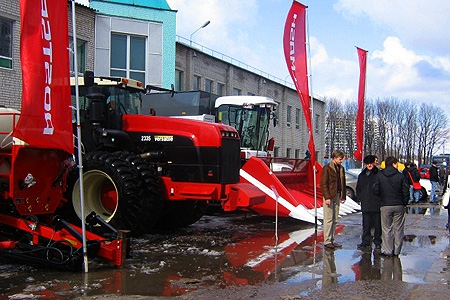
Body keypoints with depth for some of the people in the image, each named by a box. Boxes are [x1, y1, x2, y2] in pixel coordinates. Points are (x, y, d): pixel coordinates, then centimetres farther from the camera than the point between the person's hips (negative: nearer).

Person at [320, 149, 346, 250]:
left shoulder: (341, 168, 11)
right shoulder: (327, 168, -9)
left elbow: (343, 183, 16)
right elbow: (323, 184, -12)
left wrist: (343, 196, 9)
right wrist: (327, 197, -17)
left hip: (337, 196, 7)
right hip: (329, 197, -7)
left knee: (335, 220, 9)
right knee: (329, 219, -4)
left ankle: (332, 240, 16)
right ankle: (327, 241, 1)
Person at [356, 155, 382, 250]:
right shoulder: (362, 176, 14)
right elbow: (358, 188, 22)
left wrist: (381, 198, -8)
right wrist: (360, 198, 9)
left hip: (377, 205, -4)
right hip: (365, 205, 4)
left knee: (377, 224, 4)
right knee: (366, 224, 6)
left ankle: (377, 241, 14)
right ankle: (366, 241, 12)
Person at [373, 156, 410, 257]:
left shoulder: (379, 175, -4)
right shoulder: (400, 176, -6)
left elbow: (376, 190, -3)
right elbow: (406, 192, -4)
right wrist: (404, 204, 10)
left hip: (385, 206, 0)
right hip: (399, 206, 0)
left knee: (386, 229, 7)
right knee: (398, 229, 10)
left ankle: (387, 251, 6)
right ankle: (396, 251, 13)